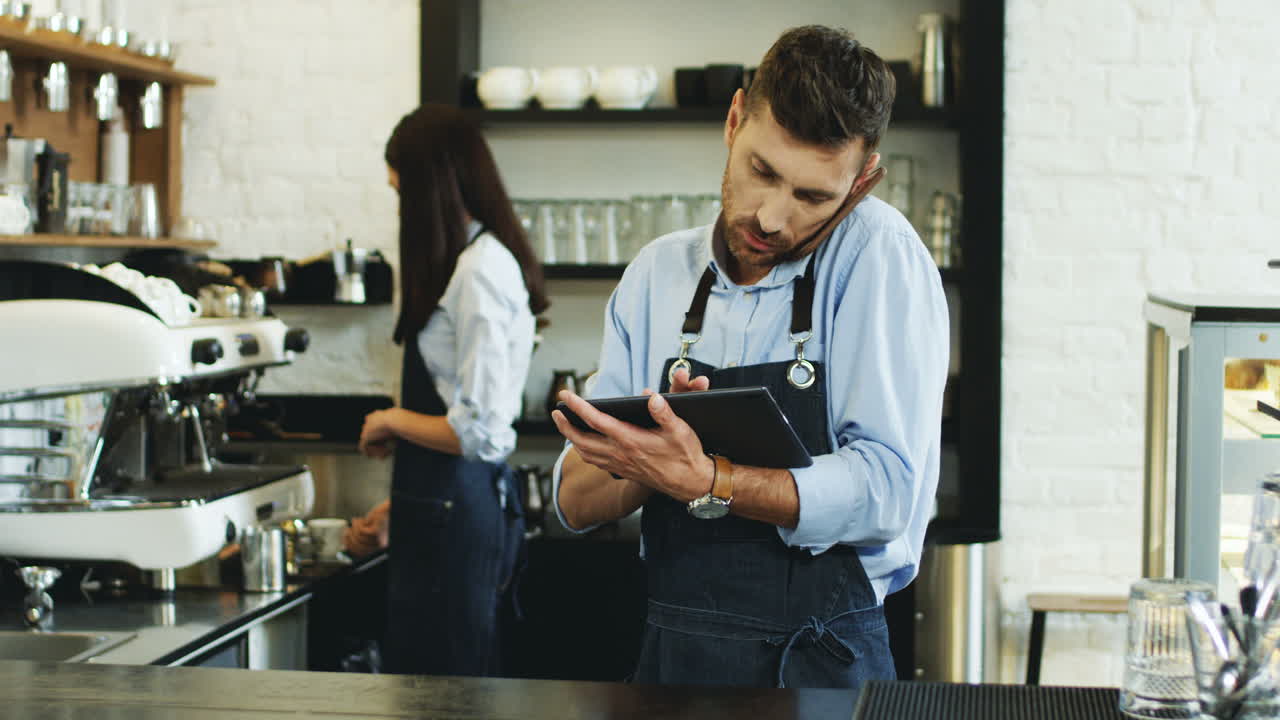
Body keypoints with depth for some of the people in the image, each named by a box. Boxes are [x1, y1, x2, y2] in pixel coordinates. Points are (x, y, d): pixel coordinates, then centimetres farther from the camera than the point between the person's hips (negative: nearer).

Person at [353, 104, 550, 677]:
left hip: (455, 516, -10)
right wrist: (397, 509, 23)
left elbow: (480, 432, -22)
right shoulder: (483, 260, 14)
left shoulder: (478, 272, -16)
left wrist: (391, 421, -6)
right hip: (452, 506, 10)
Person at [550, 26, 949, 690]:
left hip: (821, 661, -3)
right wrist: (646, 464, -14)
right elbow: (575, 503, 5)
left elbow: (885, 492, -15)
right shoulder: (658, 273, 6)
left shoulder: (877, 253, -7)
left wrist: (701, 481, -25)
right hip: (668, 655, 4)